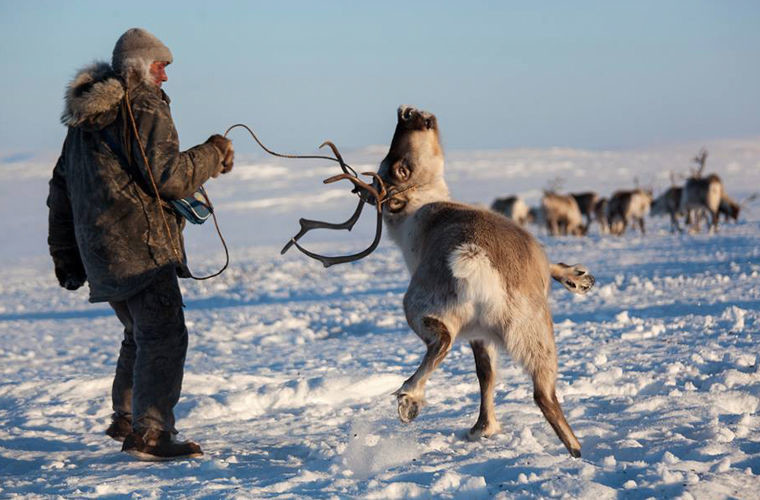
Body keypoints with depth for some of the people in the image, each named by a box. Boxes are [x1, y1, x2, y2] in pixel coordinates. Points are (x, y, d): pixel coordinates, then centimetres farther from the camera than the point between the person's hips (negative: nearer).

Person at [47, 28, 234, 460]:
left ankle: (126, 420, 33)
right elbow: (169, 178, -19)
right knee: (164, 335, -12)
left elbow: (62, 188, 22)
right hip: (140, 243, -10)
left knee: (141, 334, 24)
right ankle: (150, 433, -19)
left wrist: (66, 255, 27)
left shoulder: (86, 118, 18)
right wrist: (213, 154, -3)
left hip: (99, 247, 10)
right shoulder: (145, 108, -10)